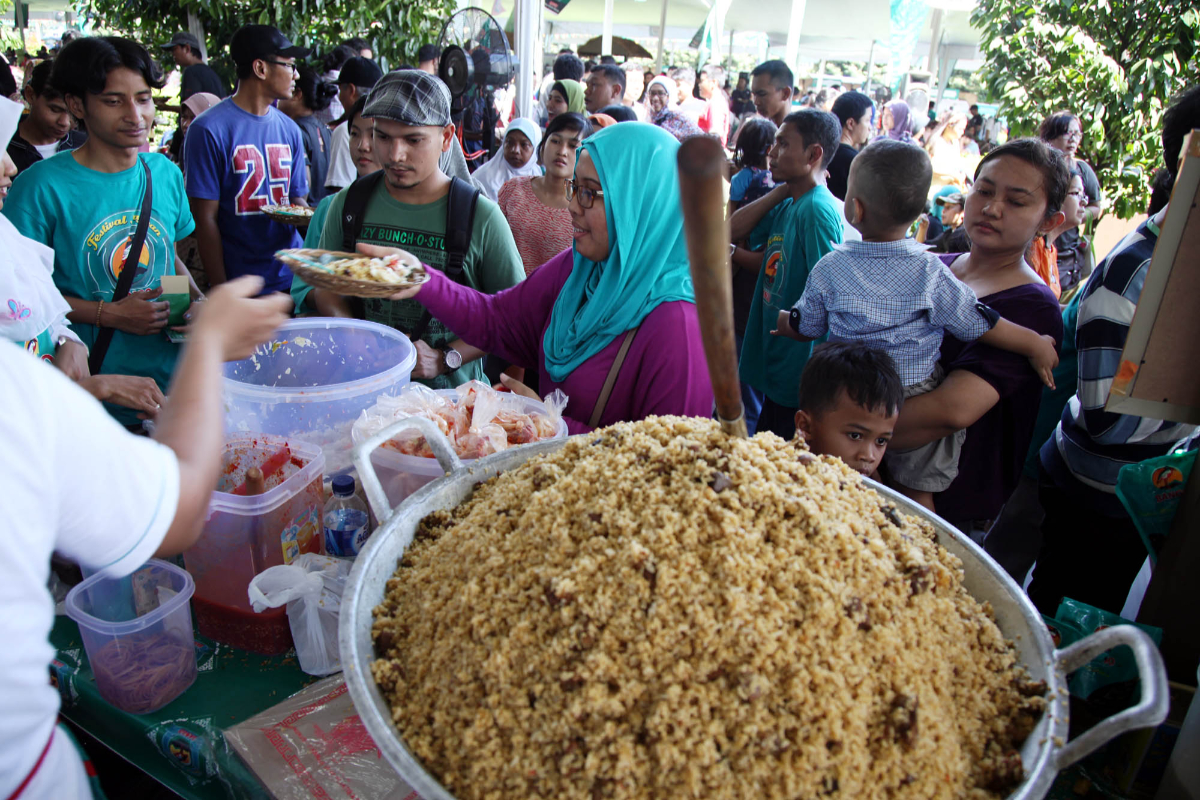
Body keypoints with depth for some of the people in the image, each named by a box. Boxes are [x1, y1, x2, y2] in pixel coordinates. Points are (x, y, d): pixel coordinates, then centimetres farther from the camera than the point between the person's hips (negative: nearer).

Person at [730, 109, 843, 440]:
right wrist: (781, 191, 1)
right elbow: (733, 230, 5)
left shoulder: (818, 210, -18)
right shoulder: (787, 204, 10)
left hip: (798, 372, -9)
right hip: (775, 363, 9)